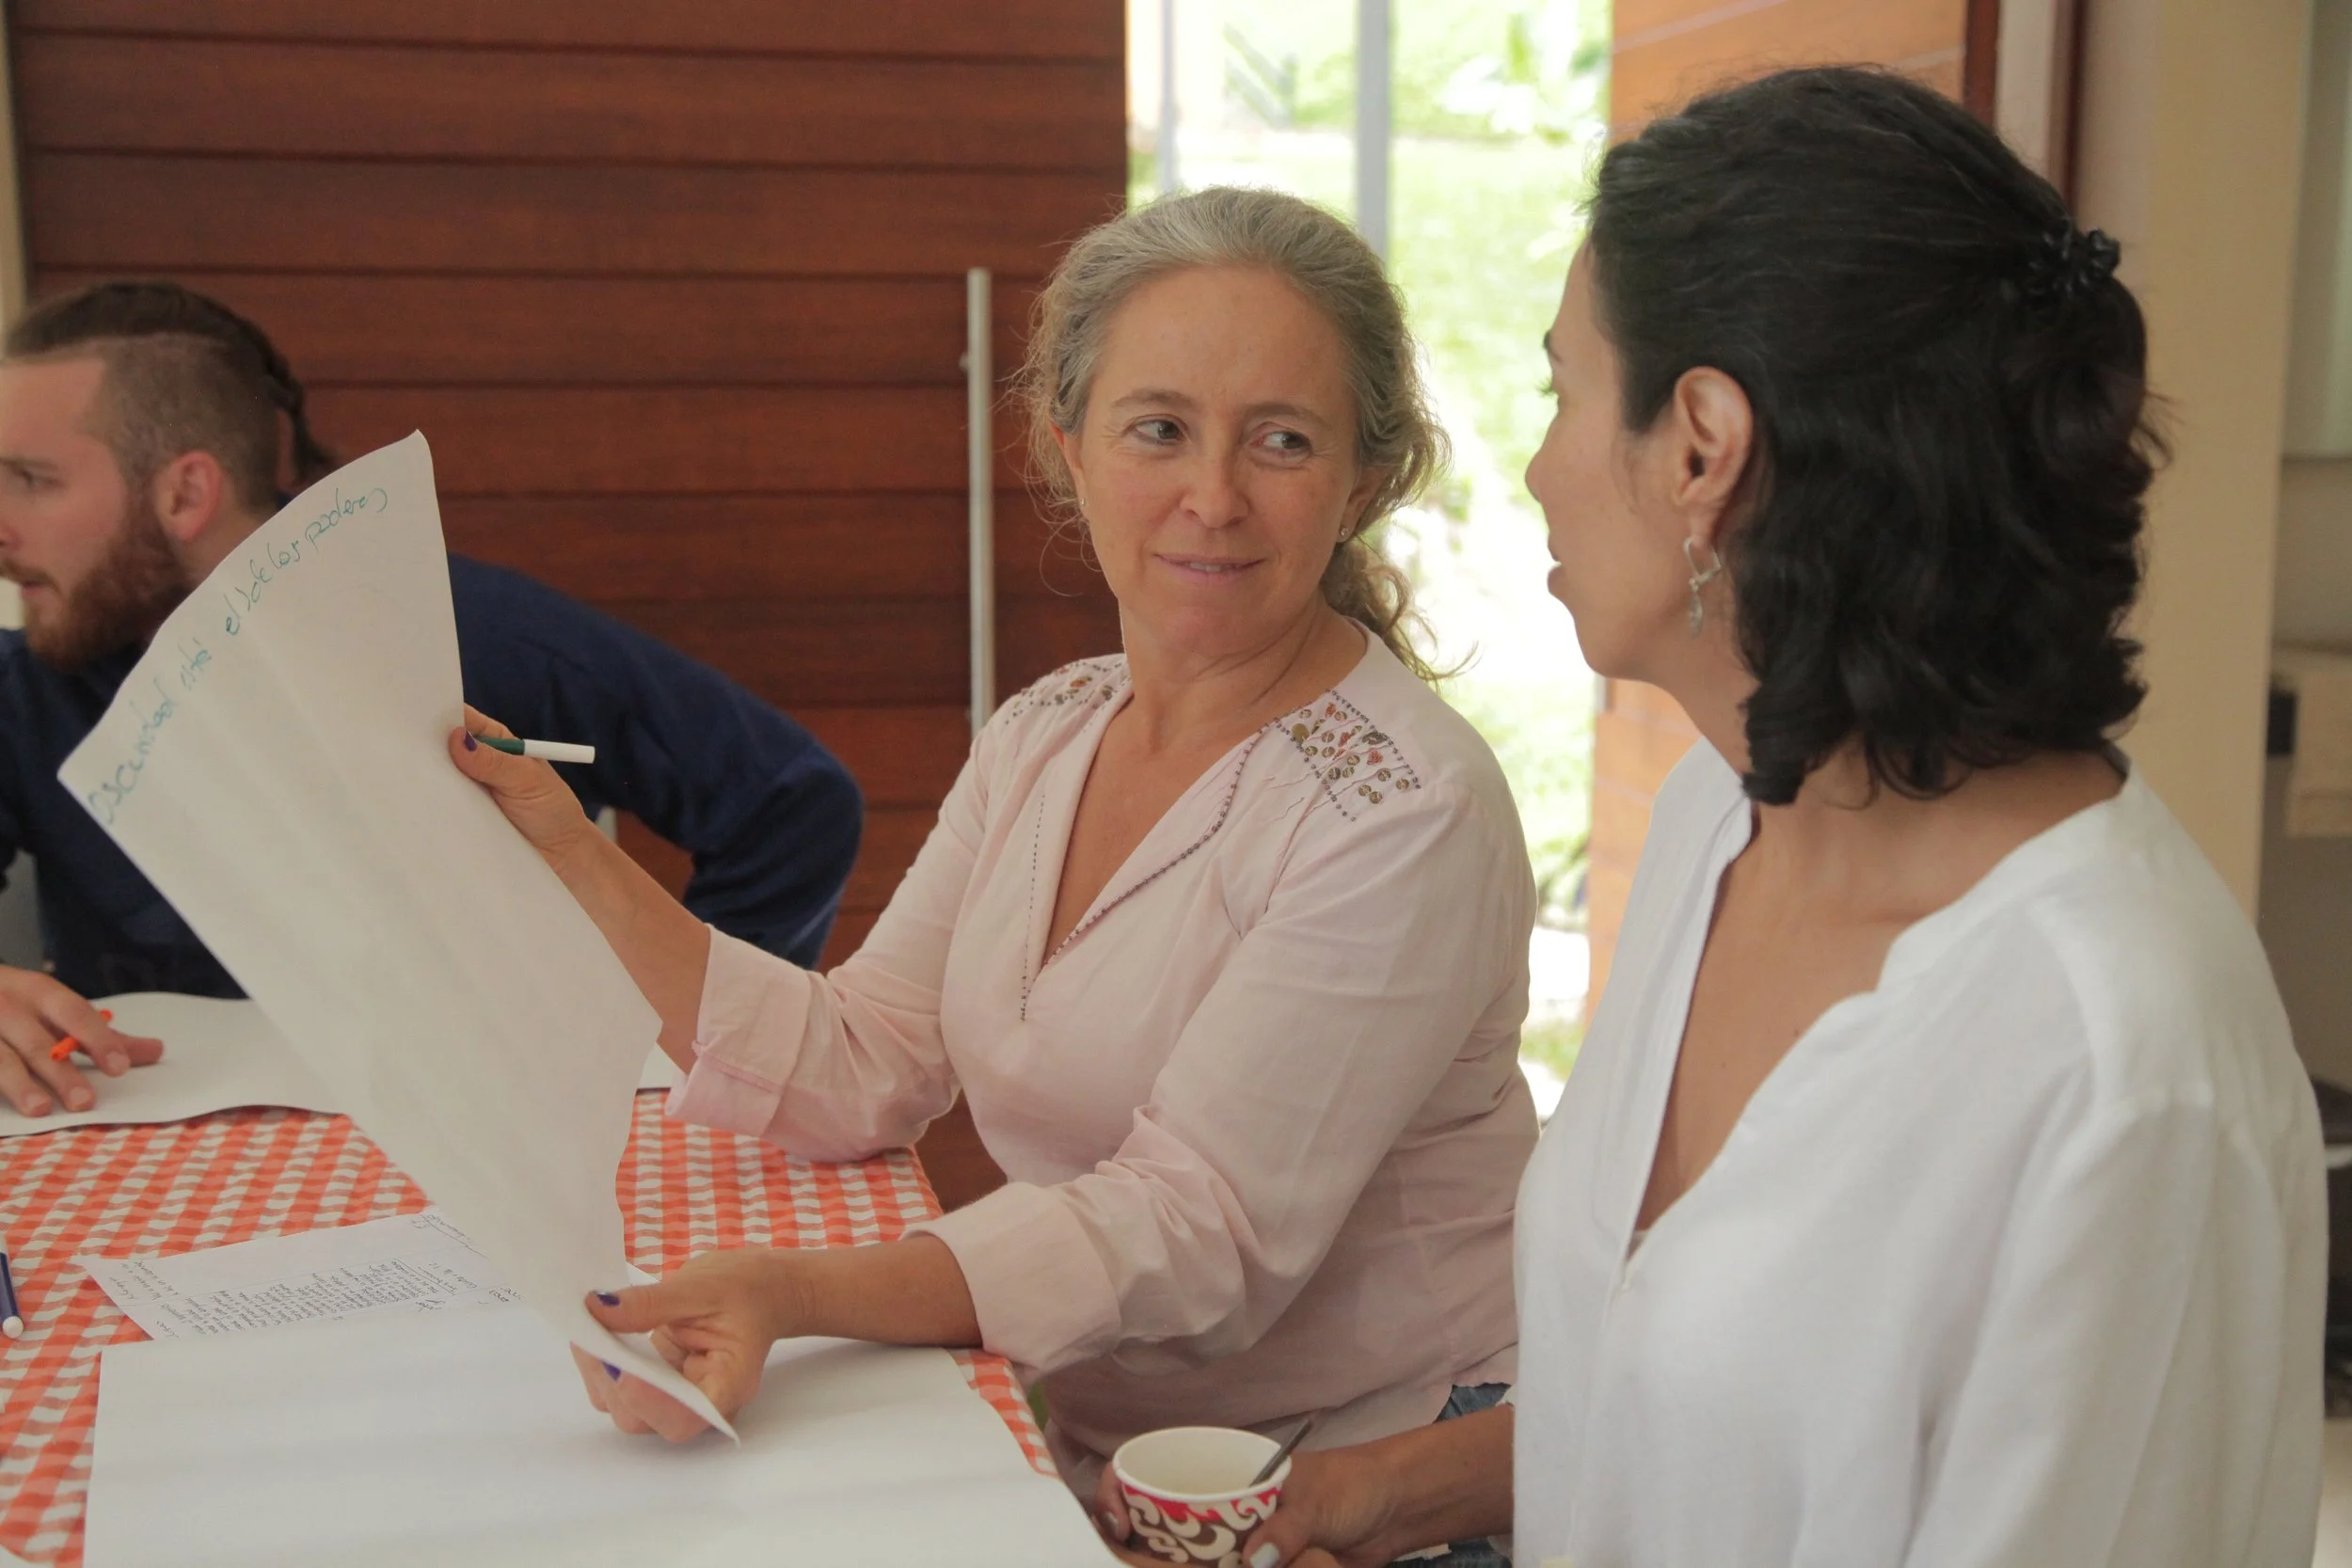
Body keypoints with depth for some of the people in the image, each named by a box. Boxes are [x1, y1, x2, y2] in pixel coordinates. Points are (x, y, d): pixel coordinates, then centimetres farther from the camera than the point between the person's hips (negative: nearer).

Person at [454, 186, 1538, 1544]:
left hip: (1346, 1496, -5)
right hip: (1077, 1454, 6)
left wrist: (798, 1293, -37)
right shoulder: (1044, 737, 4)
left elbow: (1200, 1227, -25)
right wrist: (578, 865, -6)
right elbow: (854, 1078, 0)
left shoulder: (1407, 817, -19)